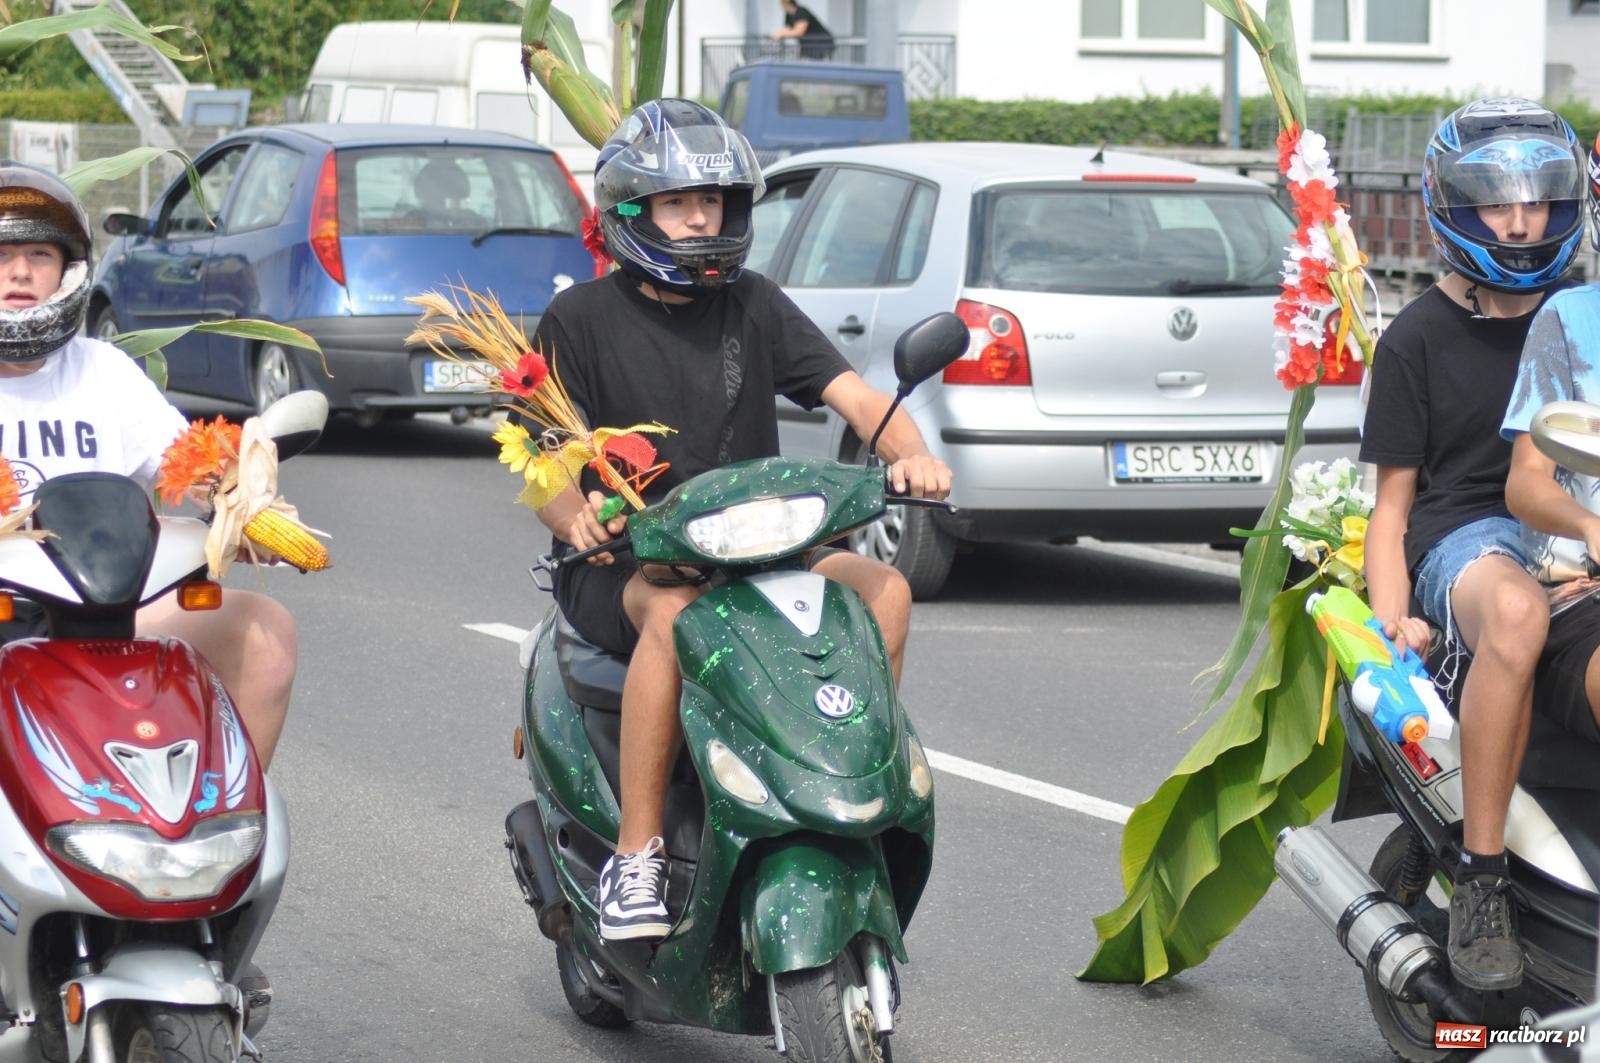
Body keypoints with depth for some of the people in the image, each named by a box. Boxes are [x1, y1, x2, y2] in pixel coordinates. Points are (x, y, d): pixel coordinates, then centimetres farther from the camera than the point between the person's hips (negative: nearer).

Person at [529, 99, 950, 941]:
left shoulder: (754, 307, 13)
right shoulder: (580, 319, 3)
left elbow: (854, 396, 2)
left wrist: (908, 452, -20)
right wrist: (578, 518, -26)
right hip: (618, 565, -4)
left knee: (884, 588, -23)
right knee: (675, 606, -39)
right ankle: (635, 855, -35)